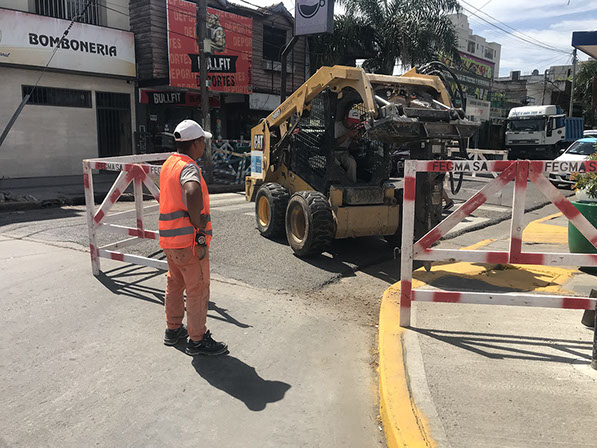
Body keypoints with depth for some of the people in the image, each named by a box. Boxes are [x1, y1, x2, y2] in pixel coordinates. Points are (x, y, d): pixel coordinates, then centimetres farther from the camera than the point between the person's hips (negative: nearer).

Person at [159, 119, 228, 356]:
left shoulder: (168, 163, 12)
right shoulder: (188, 167, -18)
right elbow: (193, 192, -41)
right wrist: (198, 222, -27)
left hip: (169, 237, 9)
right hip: (189, 239, -9)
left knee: (175, 284, 21)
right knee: (197, 289, 2)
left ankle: (173, 330, 36)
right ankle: (197, 340, 12)